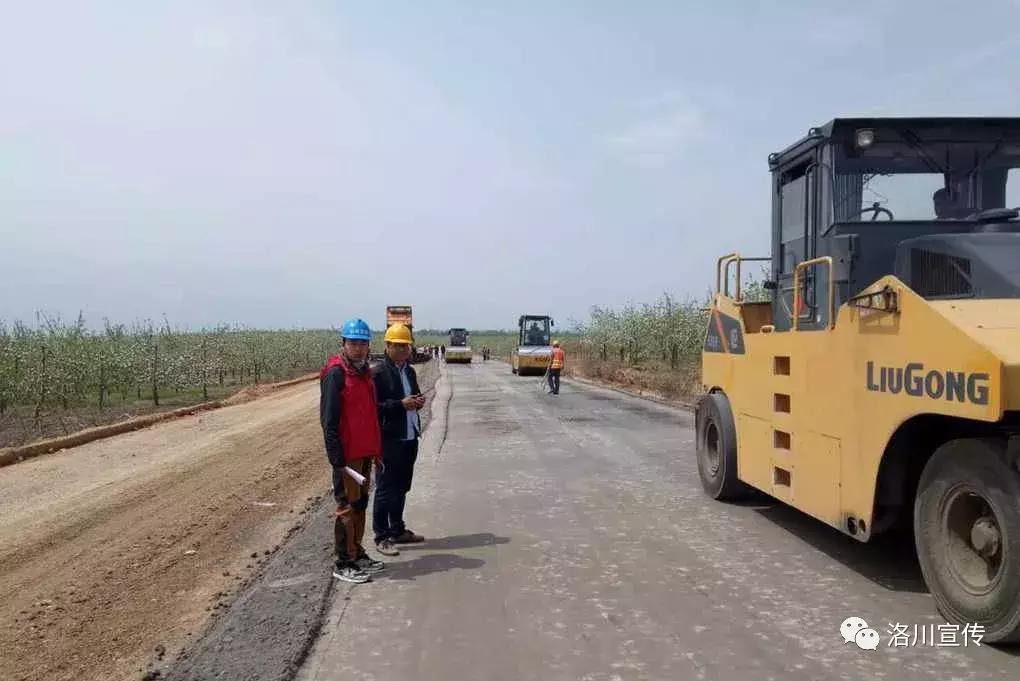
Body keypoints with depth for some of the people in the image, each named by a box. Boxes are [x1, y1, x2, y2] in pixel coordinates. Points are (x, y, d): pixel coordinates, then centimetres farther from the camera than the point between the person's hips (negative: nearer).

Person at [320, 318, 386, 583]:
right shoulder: (335, 374, -14)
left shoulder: (365, 372, 12)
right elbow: (329, 421, -17)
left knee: (361, 503, 16)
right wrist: (338, 459, -20)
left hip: (365, 452, 8)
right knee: (347, 506, -1)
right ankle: (343, 564, 9)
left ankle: (357, 554, 28)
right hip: (347, 454, -8)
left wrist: (377, 450, 18)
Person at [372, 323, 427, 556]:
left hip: (410, 437, 8)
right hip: (390, 439, -8)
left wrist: (418, 401, 4)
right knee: (386, 488, -1)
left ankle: (397, 530, 30)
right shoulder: (379, 373, -12)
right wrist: (401, 404, -22)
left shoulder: (410, 371, 13)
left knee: (401, 486, 17)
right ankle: (381, 537, 8)